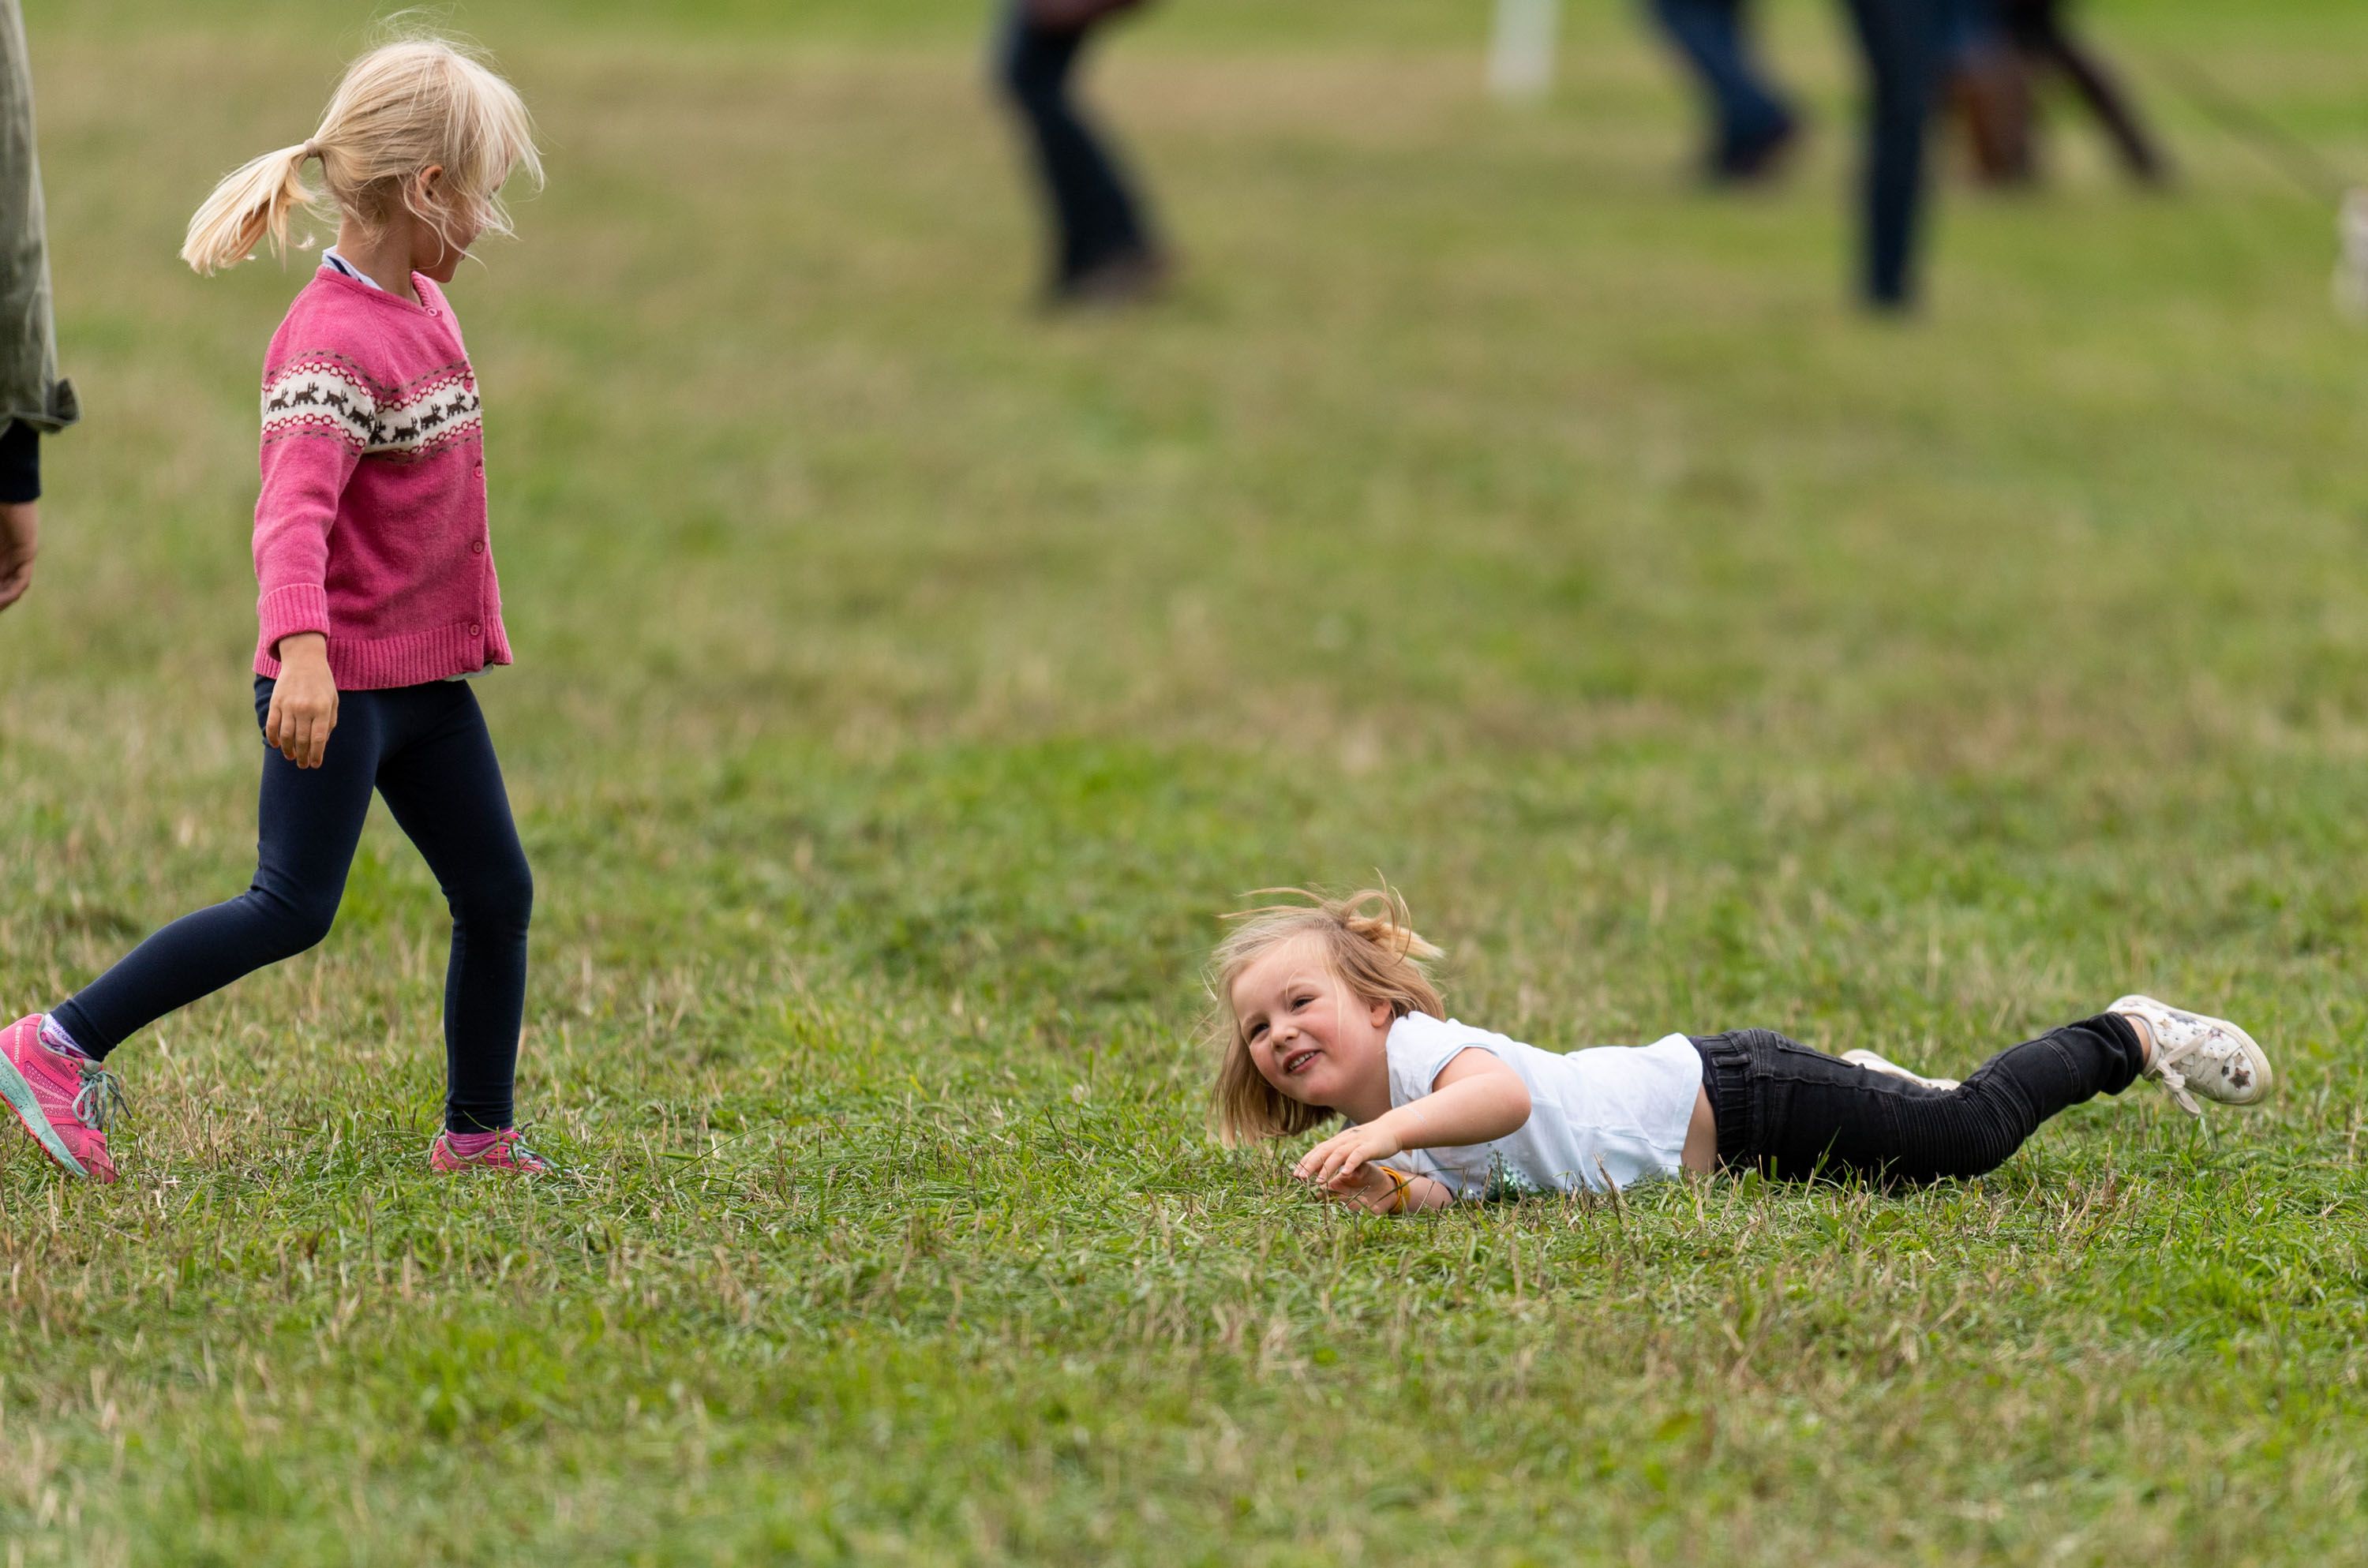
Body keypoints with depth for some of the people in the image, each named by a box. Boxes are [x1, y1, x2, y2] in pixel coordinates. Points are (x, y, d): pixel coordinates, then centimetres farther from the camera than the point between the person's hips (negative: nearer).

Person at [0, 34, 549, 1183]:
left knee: (497, 893, 8)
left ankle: (478, 1136, 19)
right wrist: (301, 651, -47)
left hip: (428, 671, 9)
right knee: (292, 910, -8)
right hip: (341, 677, -9)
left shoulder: (420, 305, 11)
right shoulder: (332, 339, -20)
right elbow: (294, 508, -33)